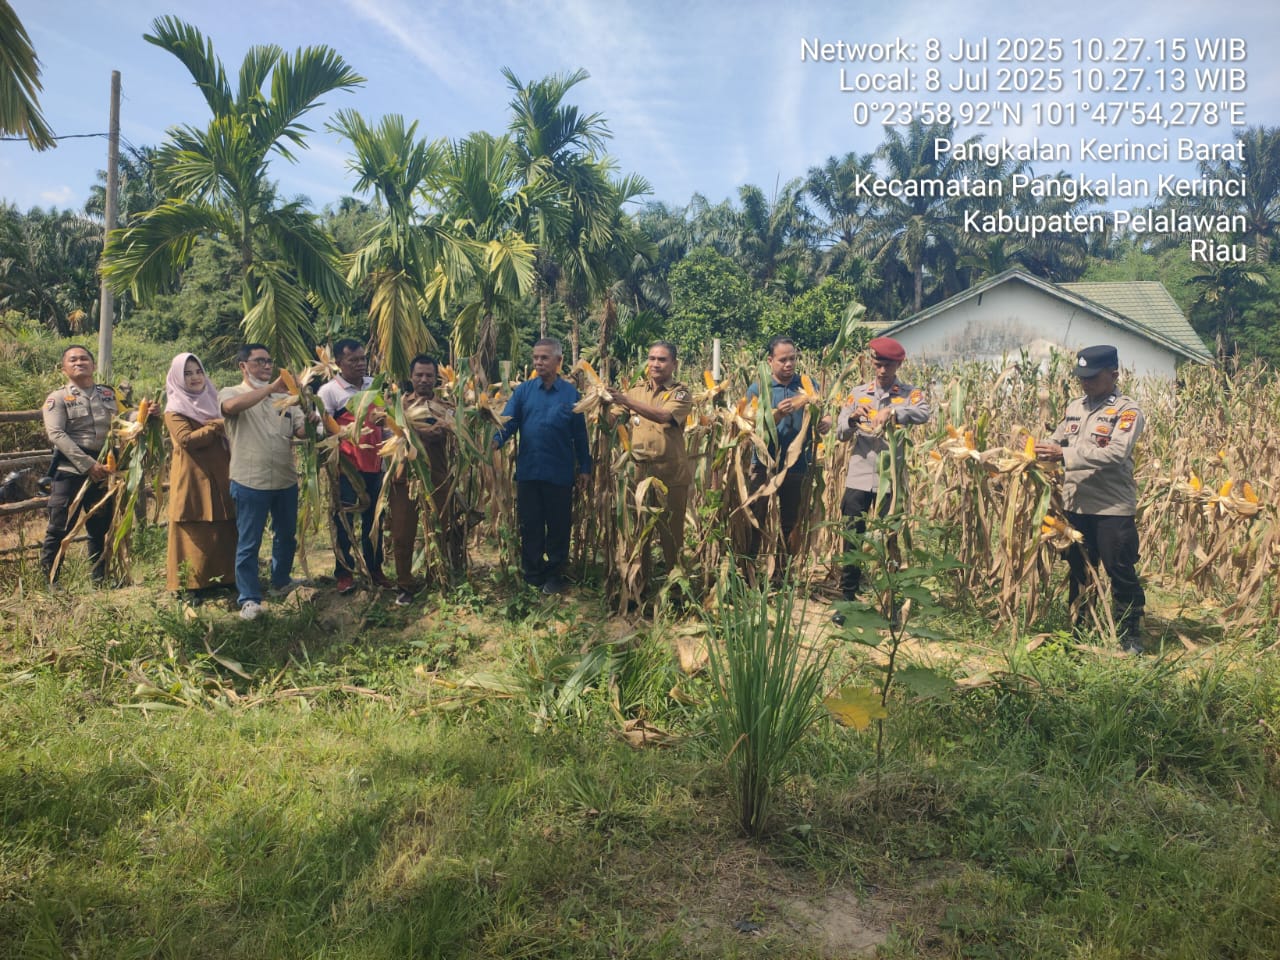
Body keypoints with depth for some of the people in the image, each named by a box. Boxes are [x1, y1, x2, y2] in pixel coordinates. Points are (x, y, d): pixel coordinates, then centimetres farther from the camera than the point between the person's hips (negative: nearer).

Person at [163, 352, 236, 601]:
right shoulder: (175, 408, -2)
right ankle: (190, 585, 6)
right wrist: (218, 425, -12)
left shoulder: (212, 400, 17)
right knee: (194, 535, -2)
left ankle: (222, 577, 17)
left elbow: (228, 434, 23)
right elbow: (187, 439, -18)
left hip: (220, 476, 6)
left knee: (224, 532, 7)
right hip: (193, 479, -6)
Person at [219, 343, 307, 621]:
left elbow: (303, 431, 2)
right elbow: (233, 406, -27)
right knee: (248, 543, 1)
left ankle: (281, 581, 39)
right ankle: (249, 598, 11)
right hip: (250, 482, -5)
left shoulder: (285, 397, 10)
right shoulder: (231, 393, -1)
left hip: (286, 480, 5)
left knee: (287, 536, 19)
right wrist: (271, 387, -31)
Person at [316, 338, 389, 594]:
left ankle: (375, 569, 26)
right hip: (345, 466, -5)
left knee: (373, 519, 13)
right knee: (343, 521, 5)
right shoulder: (329, 391, -8)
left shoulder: (375, 385, 8)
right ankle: (344, 573, 17)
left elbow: (386, 417, 21)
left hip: (373, 463, 5)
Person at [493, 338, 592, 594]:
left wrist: (584, 468, 2)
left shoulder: (571, 393, 0)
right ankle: (532, 575, 25)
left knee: (558, 526, 9)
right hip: (527, 471, 1)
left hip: (560, 474, -1)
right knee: (530, 526, 11)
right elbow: (508, 422, -6)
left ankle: (554, 575, 24)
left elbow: (580, 434, 2)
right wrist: (494, 442, -25)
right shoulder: (523, 391, 2)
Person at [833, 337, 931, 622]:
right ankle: (847, 598, 14)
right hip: (859, 478, 1)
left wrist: (893, 412, -36)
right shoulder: (858, 393, 8)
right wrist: (853, 418, -17)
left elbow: (923, 414, -20)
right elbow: (840, 433, 4)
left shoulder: (910, 394, 2)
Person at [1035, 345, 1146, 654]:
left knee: (1121, 573, 3)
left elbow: (1116, 453, -22)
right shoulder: (1075, 407, 11)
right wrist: (1039, 450, -9)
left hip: (1112, 508, -6)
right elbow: (1058, 439, 15)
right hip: (1075, 505, 6)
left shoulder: (1127, 411, -9)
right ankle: (1078, 626, 30)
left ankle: (1131, 634, 19)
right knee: (1079, 571, 16)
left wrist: (1065, 454, -28)